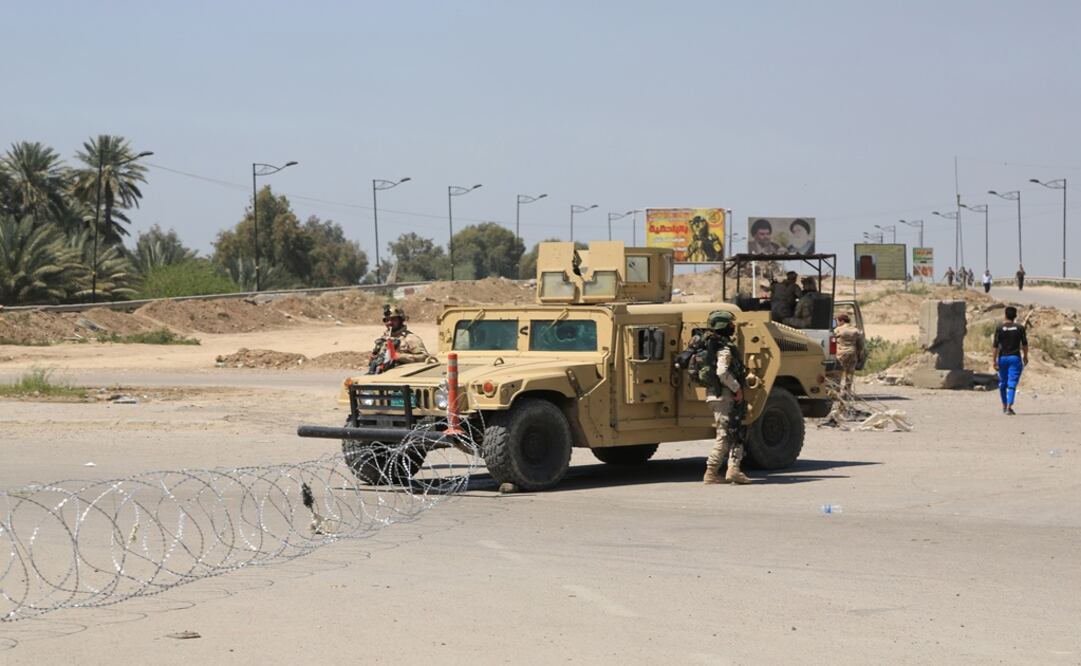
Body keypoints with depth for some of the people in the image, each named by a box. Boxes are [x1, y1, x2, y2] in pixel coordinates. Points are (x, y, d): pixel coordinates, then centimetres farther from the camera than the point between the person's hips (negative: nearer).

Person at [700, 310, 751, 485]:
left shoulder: (711, 345, 15)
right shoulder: (725, 348, -15)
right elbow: (722, 372, -28)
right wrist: (737, 388, -18)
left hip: (715, 394, 10)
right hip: (723, 396, -10)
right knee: (724, 435, -5)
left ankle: (733, 469, 5)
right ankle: (711, 473, -3)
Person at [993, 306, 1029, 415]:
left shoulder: (999, 328, -6)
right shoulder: (1020, 328, -4)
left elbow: (995, 346, -8)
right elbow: (1025, 345, 1)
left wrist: (995, 360, -4)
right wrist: (1025, 357, 16)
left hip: (1002, 358, 1)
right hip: (1015, 358, -1)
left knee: (1002, 383, 16)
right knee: (1012, 383, -4)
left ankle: (1004, 406, 28)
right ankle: (1009, 406, -16)